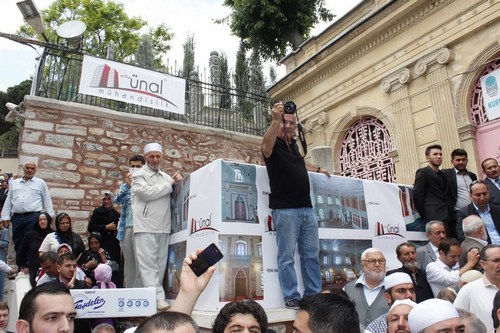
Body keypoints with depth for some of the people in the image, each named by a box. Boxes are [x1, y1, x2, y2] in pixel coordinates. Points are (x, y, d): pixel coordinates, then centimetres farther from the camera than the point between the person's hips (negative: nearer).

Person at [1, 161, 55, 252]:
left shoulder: (40, 183, 8)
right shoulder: (14, 183, 16)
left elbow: (47, 201, 6)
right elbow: (8, 201, 16)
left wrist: (49, 217, -1)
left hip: (33, 217, -3)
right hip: (17, 217, 4)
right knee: (17, 244, 8)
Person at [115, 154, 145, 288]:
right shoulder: (125, 185, 18)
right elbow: (117, 199, 1)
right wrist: (127, 185, -15)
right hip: (127, 226, 4)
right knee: (128, 261, 8)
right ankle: (129, 289, 15)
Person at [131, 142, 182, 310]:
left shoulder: (166, 176, 19)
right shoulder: (138, 175, 3)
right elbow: (147, 193, -14)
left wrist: (178, 183, 2)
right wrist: (170, 184, -5)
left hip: (163, 227, 6)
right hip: (145, 226, -5)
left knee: (160, 264, 6)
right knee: (148, 264, -8)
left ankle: (154, 295, 14)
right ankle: (158, 298, -10)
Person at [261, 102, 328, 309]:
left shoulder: (293, 144, 18)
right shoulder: (274, 144, -4)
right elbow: (266, 148, -31)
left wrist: (318, 169, 50)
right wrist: (275, 120, -44)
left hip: (307, 208, 8)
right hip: (285, 210, -7)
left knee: (311, 254, 10)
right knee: (287, 256, -4)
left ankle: (314, 294, 18)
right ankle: (291, 297, 3)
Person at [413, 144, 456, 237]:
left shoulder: (442, 174, 22)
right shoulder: (423, 172, 0)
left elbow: (445, 196, 21)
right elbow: (417, 195, -8)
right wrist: (424, 216, -6)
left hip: (449, 216, 7)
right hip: (436, 218, -7)